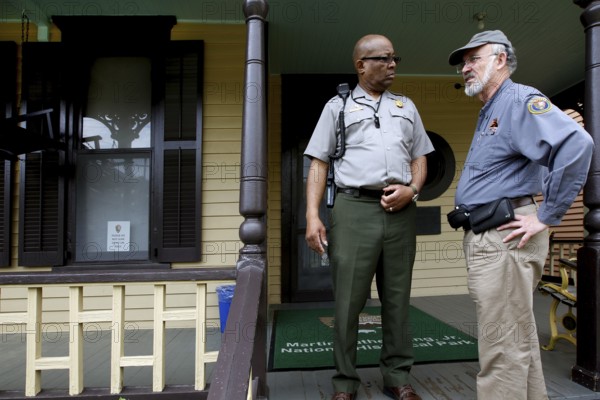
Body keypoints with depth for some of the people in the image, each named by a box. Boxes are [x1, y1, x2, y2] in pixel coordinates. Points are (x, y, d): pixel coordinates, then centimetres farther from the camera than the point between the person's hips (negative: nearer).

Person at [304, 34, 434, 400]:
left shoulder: (406, 106, 20)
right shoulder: (338, 106, 10)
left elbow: (420, 158, 19)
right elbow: (319, 163, 4)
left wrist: (412, 189, -3)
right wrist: (313, 215, -7)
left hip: (401, 211, 3)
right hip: (355, 209, -3)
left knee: (398, 298, 9)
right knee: (348, 300, 1)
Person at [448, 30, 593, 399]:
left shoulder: (520, 100, -9)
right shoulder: (488, 113, 21)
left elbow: (576, 144, -25)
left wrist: (546, 216, -22)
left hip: (503, 238, -10)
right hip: (485, 238, 10)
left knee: (503, 350, -3)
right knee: (519, 340, 19)